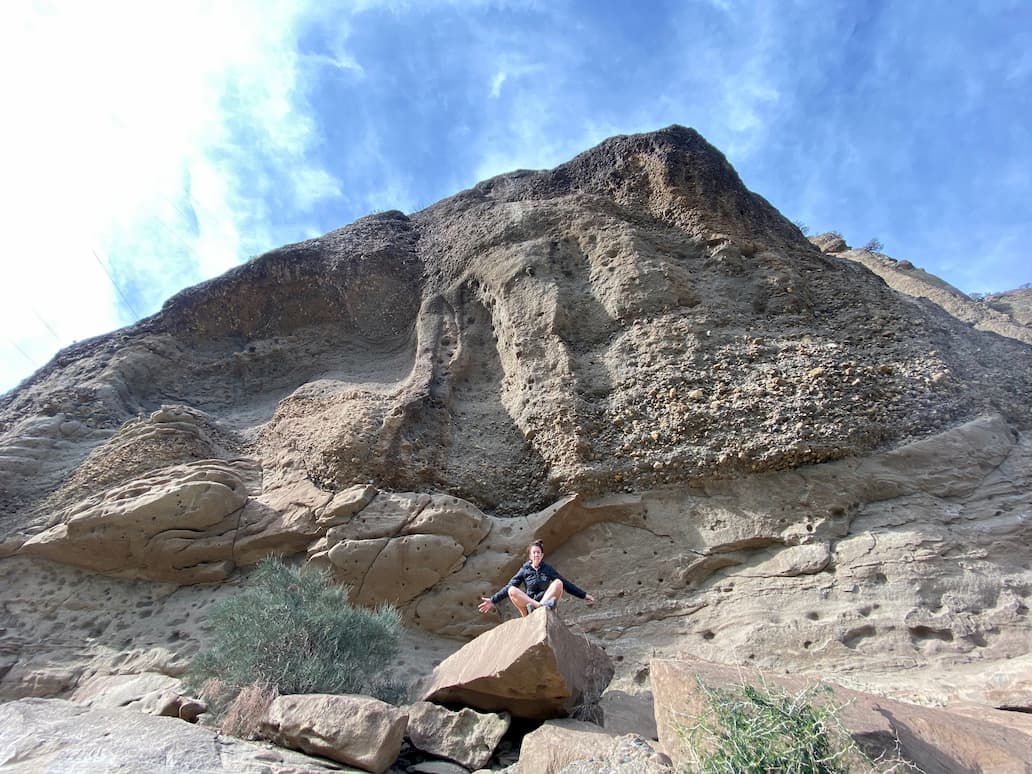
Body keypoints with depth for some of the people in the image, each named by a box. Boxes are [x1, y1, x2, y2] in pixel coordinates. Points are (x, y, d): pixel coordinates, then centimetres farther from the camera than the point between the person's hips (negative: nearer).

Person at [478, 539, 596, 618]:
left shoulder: (548, 569, 11)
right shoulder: (524, 571, 9)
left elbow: (566, 584, 12)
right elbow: (508, 587, 7)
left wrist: (584, 595, 6)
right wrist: (493, 600, -2)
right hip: (528, 604, 0)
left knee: (558, 583, -23)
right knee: (512, 590, -27)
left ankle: (542, 607, -44)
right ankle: (542, 606, -41)